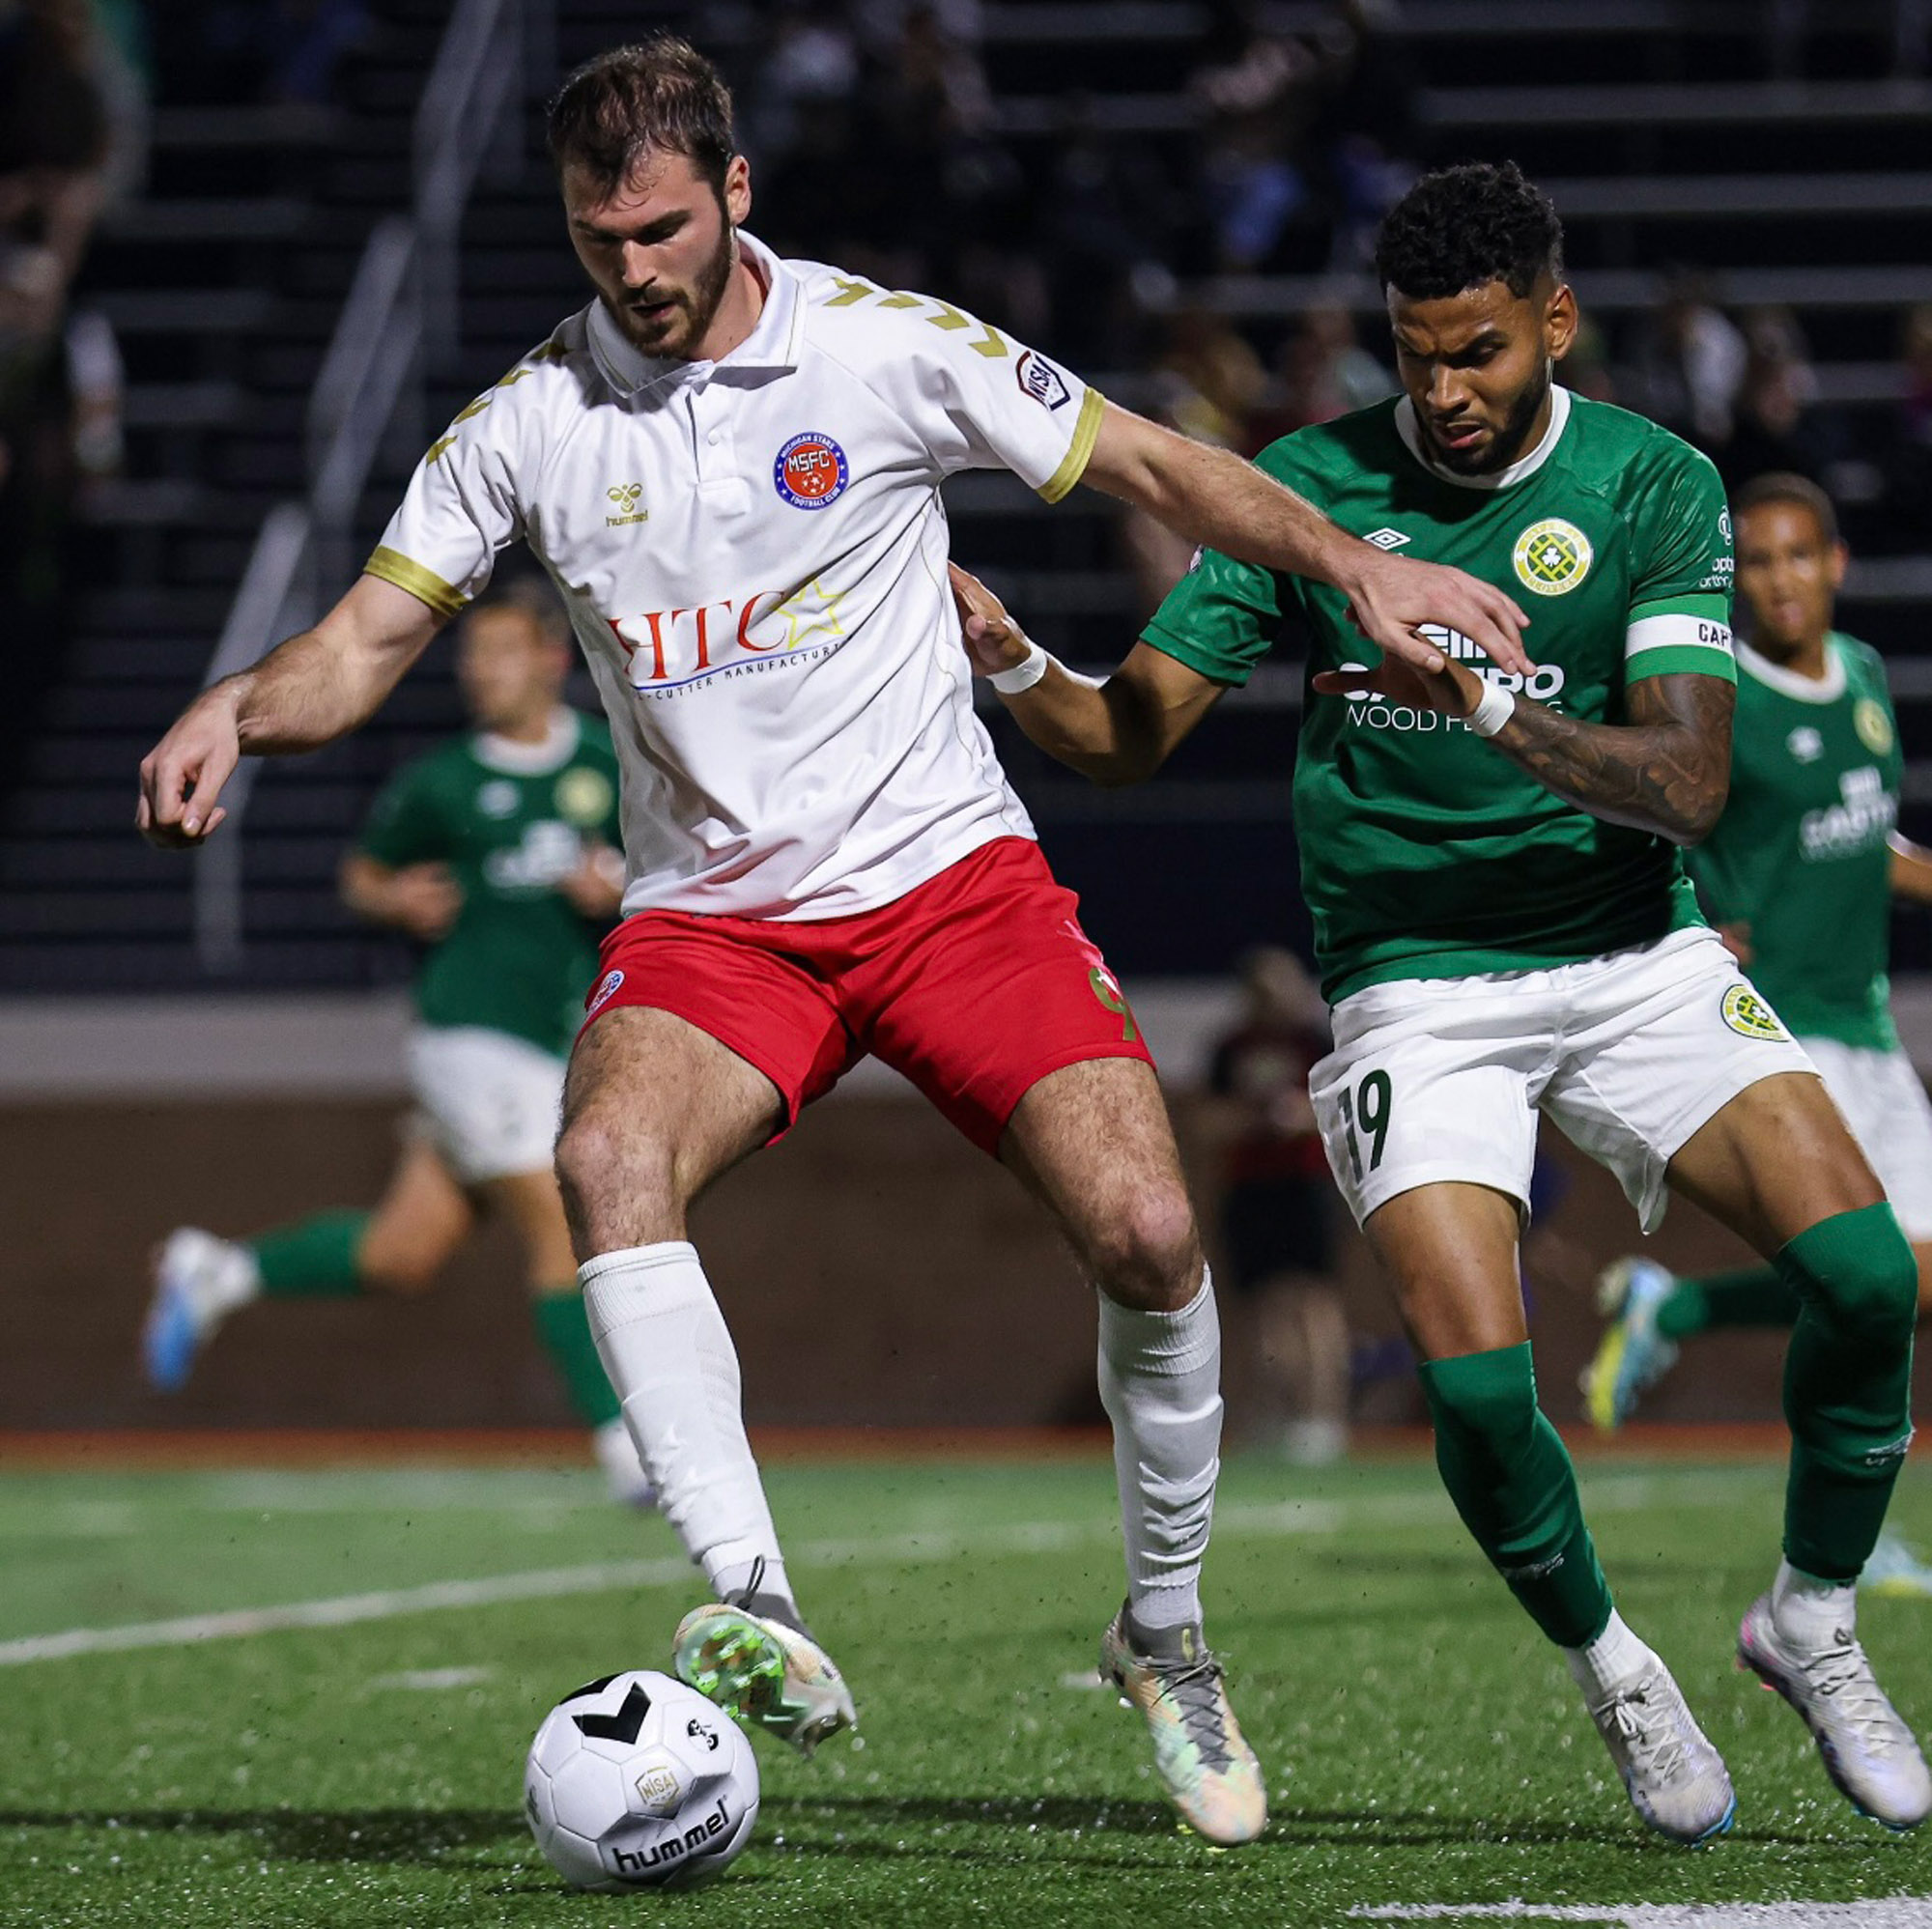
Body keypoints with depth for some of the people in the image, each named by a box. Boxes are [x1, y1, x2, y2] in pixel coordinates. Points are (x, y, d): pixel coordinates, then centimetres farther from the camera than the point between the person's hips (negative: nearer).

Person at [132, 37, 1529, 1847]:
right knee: (605, 1159, -31)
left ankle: (1165, 1635, 7)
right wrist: (235, 710, -18)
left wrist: (1359, 563, -8)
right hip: (708, 916, 1)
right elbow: (366, 640, 3)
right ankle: (757, 1617, -37)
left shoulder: (891, 350, -4)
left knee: (1145, 1230, -18)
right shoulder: (526, 424, 2)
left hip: (948, 871, -1)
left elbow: (1154, 465, 3)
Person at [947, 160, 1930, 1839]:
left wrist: (1488, 701, -29)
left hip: (1634, 959, 1)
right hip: (1415, 990, -1)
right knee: (1476, 1379, -21)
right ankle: (1608, 1669, 9)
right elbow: (1131, 732, -2)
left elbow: (1688, 785, -14)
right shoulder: (1313, 487, -3)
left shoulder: (1655, 486, -4)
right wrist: (1014, 666, -23)